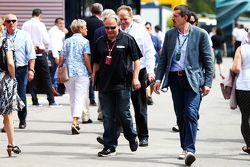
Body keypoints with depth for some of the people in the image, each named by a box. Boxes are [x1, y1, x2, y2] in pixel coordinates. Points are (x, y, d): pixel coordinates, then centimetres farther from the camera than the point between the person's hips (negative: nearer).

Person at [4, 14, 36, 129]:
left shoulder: (24, 35, 2)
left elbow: (31, 54, 3)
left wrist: (31, 69, -5)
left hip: (21, 69, -1)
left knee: (21, 96, 3)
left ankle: (22, 120, 20)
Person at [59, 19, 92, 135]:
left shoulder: (67, 41, 10)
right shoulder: (84, 41, -4)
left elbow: (61, 57, 6)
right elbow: (86, 58, -10)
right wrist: (91, 71, -1)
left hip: (68, 73, 5)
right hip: (81, 73, -5)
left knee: (72, 98, 16)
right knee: (79, 98, -6)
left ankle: (76, 121, 21)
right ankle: (74, 122, -20)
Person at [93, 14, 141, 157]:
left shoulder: (127, 40, -1)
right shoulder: (100, 42, 11)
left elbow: (136, 60, 0)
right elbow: (96, 63, 19)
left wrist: (135, 78, -7)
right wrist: (94, 78, 14)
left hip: (123, 84, -4)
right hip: (105, 85, 4)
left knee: (123, 113, -1)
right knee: (108, 117, 3)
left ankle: (132, 137, 25)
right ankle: (110, 146, 8)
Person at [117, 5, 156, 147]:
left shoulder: (140, 30, 2)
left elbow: (149, 52, 0)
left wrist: (150, 71, -9)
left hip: (138, 72, -1)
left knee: (140, 108, 6)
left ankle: (143, 137, 14)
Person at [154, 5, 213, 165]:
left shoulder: (200, 34, -1)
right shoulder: (170, 34, 11)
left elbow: (208, 60, -1)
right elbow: (163, 58, 14)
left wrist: (207, 83, -6)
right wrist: (158, 79, 6)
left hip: (193, 79, -4)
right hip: (175, 79, 4)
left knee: (191, 114, -16)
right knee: (180, 116, 8)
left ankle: (190, 149, -19)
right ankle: (186, 148, 20)